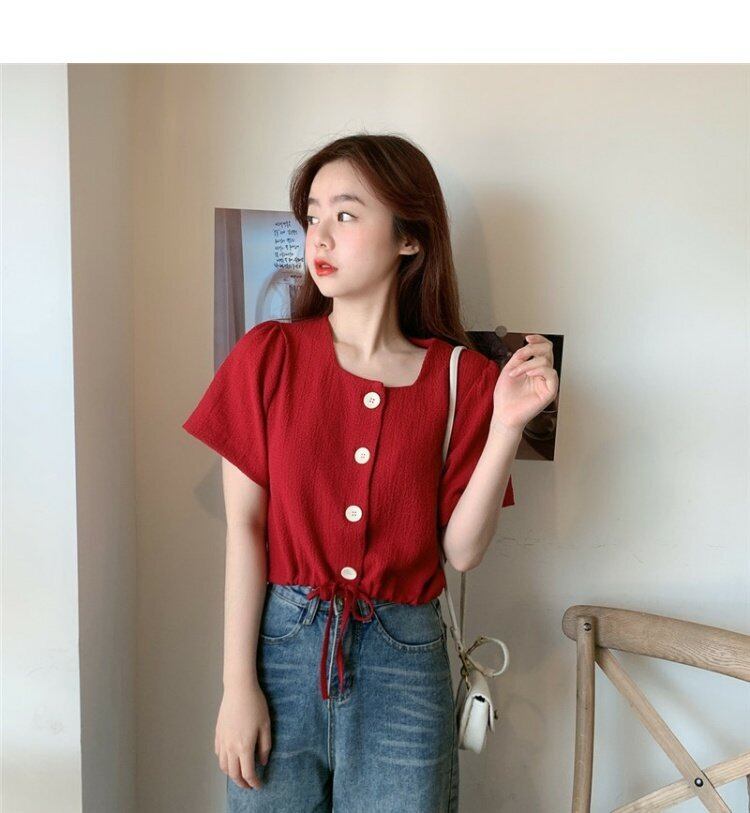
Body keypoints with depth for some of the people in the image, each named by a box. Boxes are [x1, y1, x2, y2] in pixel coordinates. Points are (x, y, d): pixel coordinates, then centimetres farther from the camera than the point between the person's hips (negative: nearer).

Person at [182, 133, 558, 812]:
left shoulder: (462, 378, -4)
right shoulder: (269, 354, -4)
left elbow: (461, 550, -7)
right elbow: (244, 526, -5)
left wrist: (507, 424, -17)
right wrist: (238, 685, -5)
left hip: (403, 658, 0)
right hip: (280, 639, 0)